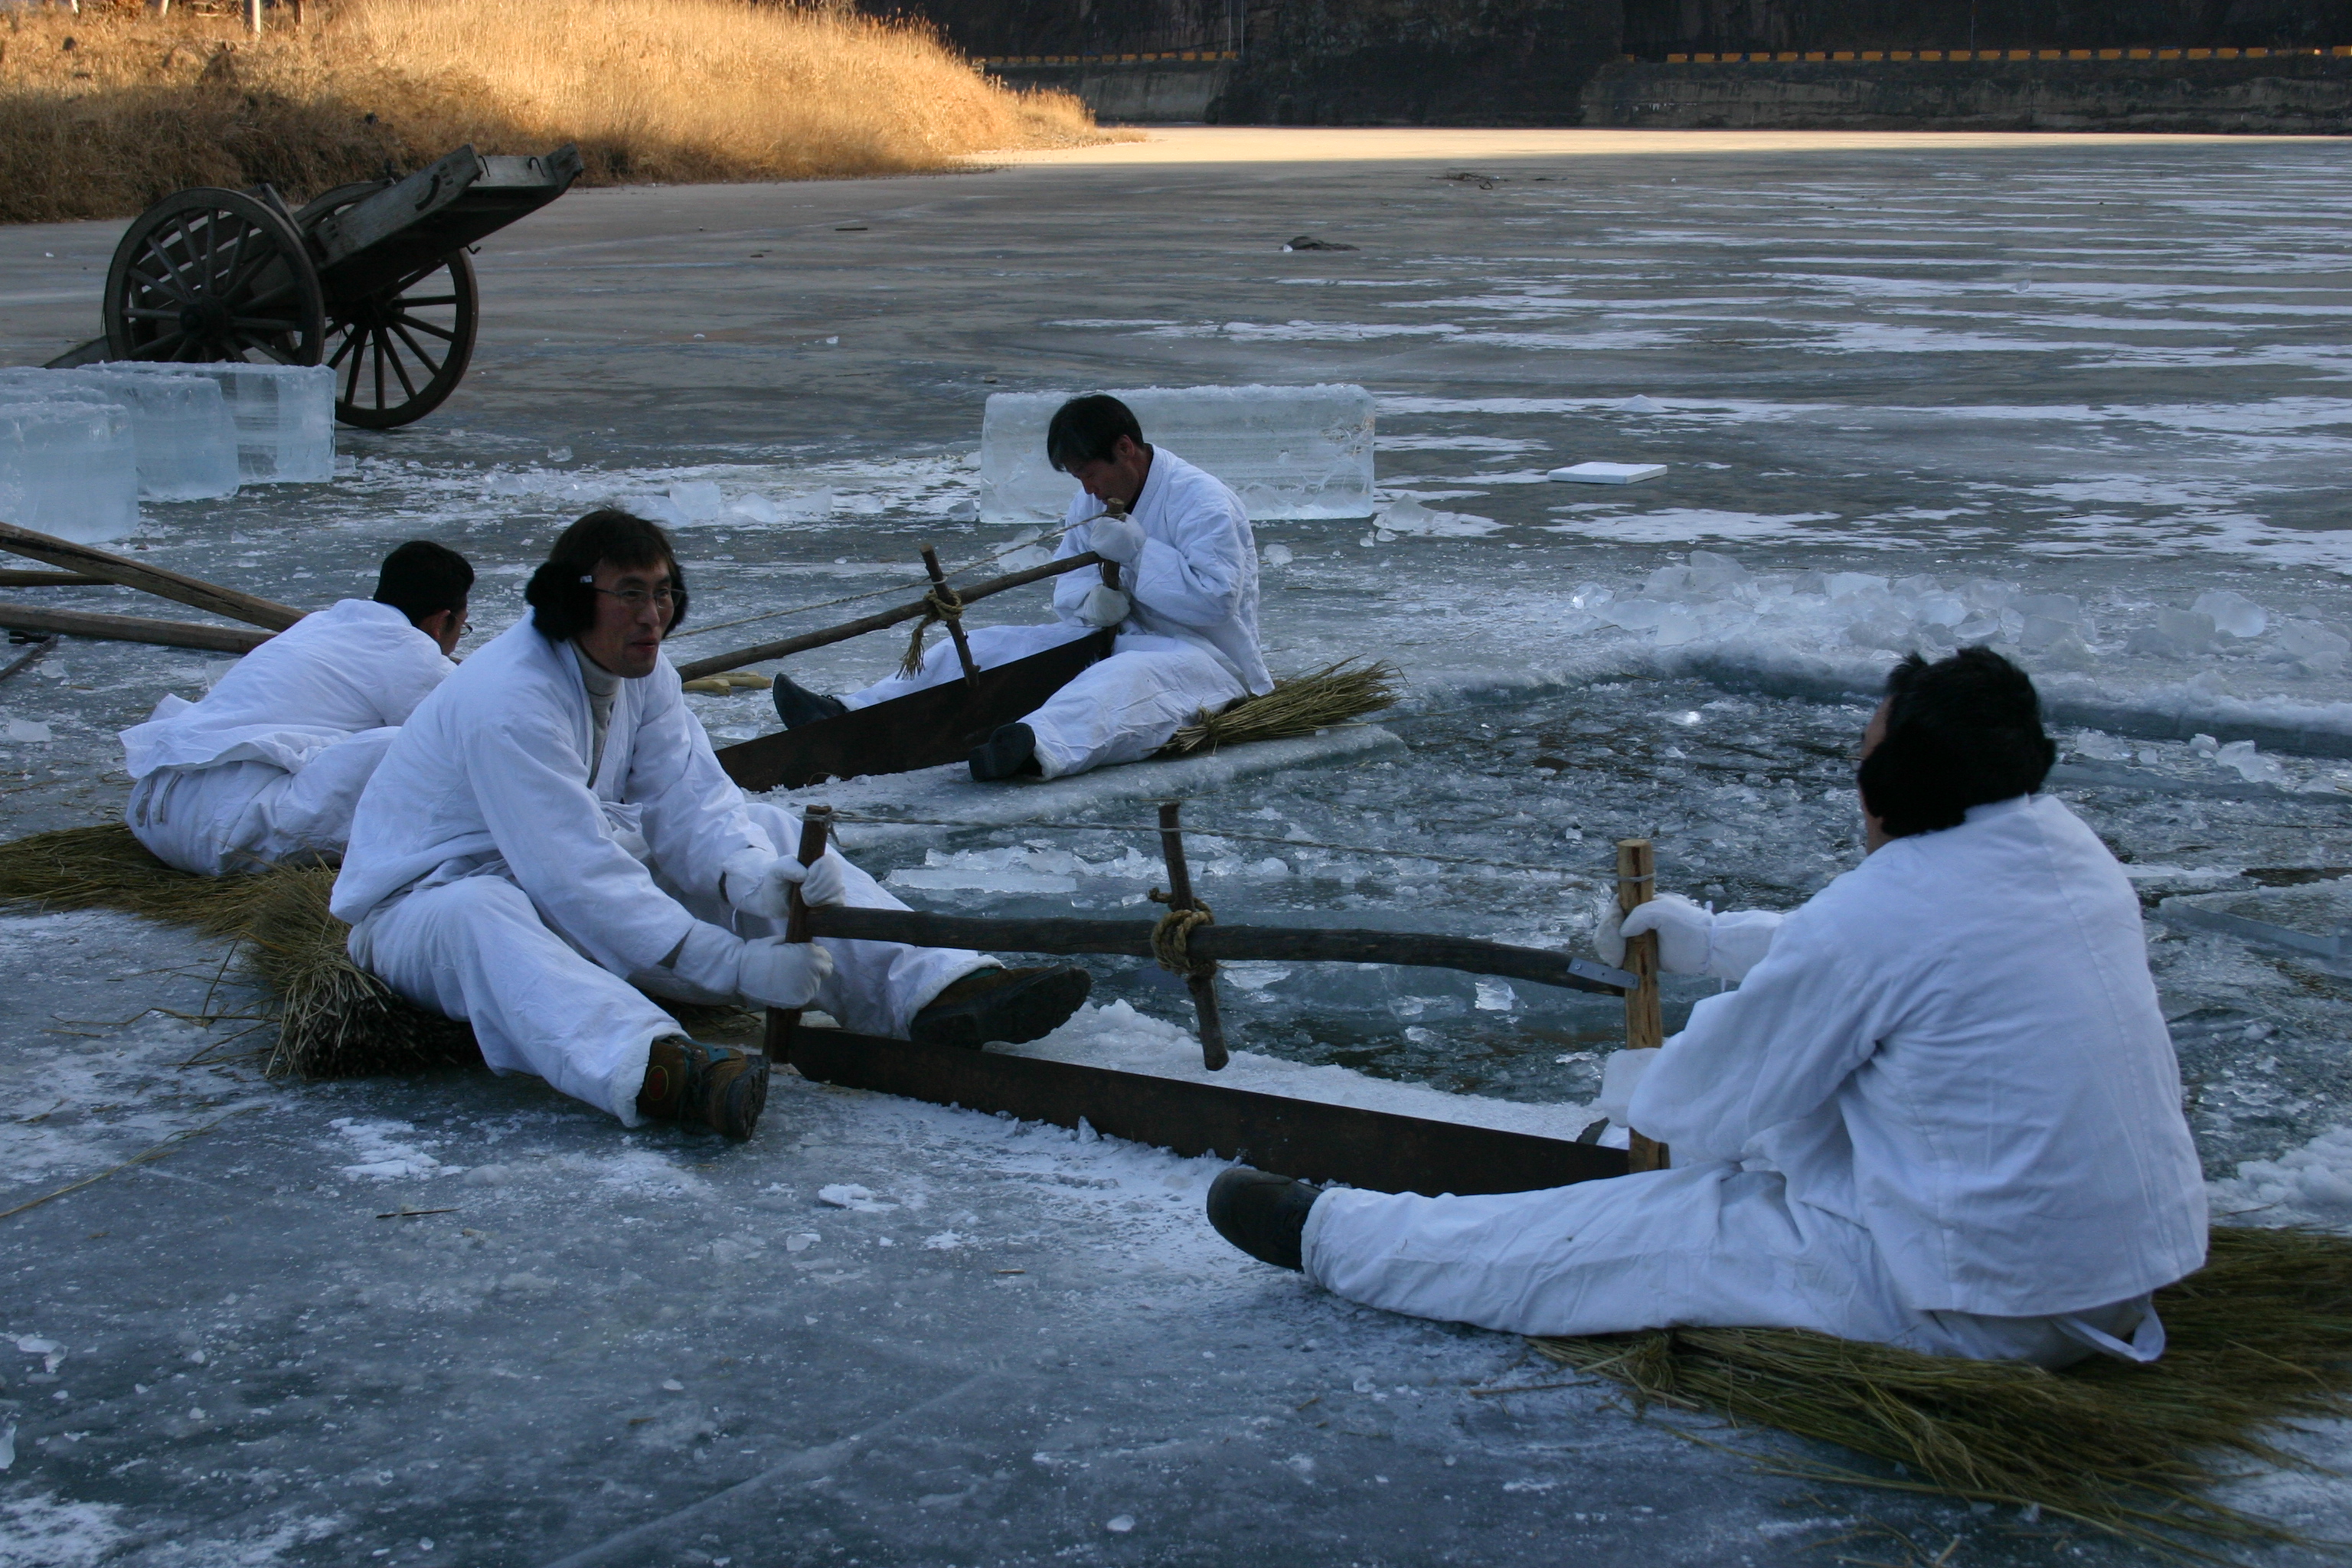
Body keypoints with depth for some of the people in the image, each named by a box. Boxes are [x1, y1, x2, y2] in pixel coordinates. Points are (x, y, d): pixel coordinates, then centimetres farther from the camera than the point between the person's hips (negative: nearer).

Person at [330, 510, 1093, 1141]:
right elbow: (579, 880, -34)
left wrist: (745, 876, -31)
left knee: (769, 835, -5)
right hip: (423, 901, -8)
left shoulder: (642, 671, -1)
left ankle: (938, 986, -24)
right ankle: (654, 1069, -69)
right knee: (482, 919, -44)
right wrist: (737, 966, -37)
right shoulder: (508, 702, -29)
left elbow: (691, 799, -8)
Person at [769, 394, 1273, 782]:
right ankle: (852, 715, -16)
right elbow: (1067, 581, 11)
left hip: (1202, 654, -8)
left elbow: (1214, 598, -24)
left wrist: (1136, 550, -23)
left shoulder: (1203, 504, -14)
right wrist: (1092, 600, -13)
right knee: (988, 646, -4)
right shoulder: (1094, 501, 12)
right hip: (1116, 636, 8)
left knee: (1123, 680, -43)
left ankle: (1038, 746, -75)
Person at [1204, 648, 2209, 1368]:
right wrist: (1717, 943, 31)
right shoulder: (2071, 850, 4)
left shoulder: (1873, 916, -20)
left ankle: (1330, 1237, 20)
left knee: (1623, 1232, 5)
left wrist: (1653, 1105, 17)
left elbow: (1713, 1104, -6)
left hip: (1988, 1308, -8)